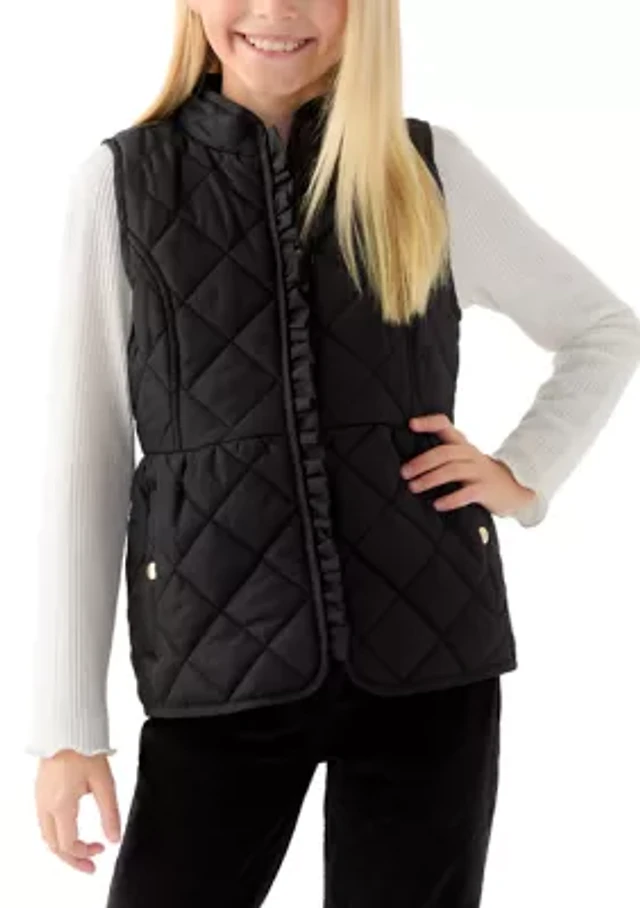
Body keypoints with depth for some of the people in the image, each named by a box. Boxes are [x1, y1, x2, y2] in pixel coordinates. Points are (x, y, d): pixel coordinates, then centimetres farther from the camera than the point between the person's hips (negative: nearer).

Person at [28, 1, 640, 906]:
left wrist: (525, 474, 3)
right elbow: (87, 457, 1)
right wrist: (68, 721, -1)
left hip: (426, 639, 1)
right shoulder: (122, 179, 2)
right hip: (221, 656, -1)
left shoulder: (432, 167, 4)